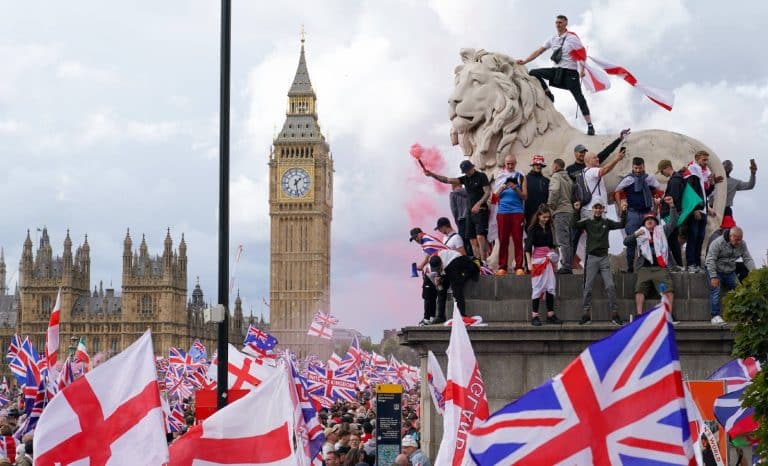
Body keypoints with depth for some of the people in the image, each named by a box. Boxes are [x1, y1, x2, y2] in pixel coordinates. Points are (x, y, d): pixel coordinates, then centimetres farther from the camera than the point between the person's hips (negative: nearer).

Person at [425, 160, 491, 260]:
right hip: (471, 211, 7)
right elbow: (447, 180, 8)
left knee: (480, 237, -19)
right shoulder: (465, 178, 14)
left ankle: (483, 262, -23)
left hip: (481, 211, -7)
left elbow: (487, 193, -10)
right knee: (472, 239, 4)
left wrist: (478, 204, -23)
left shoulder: (481, 176, -4)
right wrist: (432, 174, -2)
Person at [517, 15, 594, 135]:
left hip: (570, 72, -5)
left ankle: (590, 125, -11)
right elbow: (539, 51, 11)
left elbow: (582, 54, -6)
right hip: (556, 71, 5)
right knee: (534, 73, -7)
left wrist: (582, 70, -15)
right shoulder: (553, 39, 8)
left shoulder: (573, 38, -6)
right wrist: (525, 61, 5)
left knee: (579, 97, -11)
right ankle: (548, 95, 4)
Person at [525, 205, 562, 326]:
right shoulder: (533, 228, -7)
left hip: (548, 259, 6)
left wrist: (553, 253, 7)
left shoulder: (548, 228, 11)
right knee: (537, 287, -5)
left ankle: (550, 315, 10)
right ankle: (534, 316, -1)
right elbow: (528, 246, -11)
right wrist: (529, 263, -18)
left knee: (550, 287, 5)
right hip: (537, 259, -6)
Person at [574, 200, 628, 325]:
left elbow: (621, 225, -1)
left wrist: (624, 211, -13)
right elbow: (575, 225, -12)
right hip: (592, 257, -1)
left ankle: (614, 314, 0)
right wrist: (576, 211, -23)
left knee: (610, 286, -4)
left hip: (604, 258, 1)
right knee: (588, 287, -1)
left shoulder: (607, 222, 9)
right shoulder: (587, 222, 4)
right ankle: (587, 314, 5)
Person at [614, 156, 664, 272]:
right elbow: (617, 192, 0)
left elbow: (660, 192, 15)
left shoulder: (650, 179, 6)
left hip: (647, 213, 3)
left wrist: (655, 206, 6)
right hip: (633, 213, -3)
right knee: (631, 241, -3)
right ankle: (630, 266, 1)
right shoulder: (628, 179, -2)